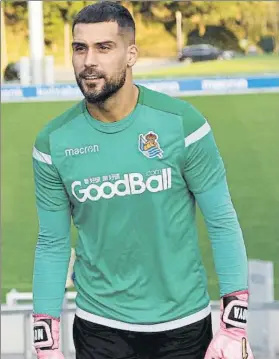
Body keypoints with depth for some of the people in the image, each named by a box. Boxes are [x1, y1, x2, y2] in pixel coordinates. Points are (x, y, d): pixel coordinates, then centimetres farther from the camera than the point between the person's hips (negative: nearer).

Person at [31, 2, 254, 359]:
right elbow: (52, 245, 1)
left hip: (183, 324, -1)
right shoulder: (53, 142, -6)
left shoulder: (181, 123, -12)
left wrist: (234, 327, -10)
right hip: (100, 328, 1)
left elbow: (222, 223, -7)